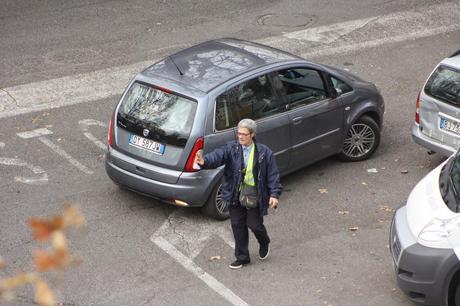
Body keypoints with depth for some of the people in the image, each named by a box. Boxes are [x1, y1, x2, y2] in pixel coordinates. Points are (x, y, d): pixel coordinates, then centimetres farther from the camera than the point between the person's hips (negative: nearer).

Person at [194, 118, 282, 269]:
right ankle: (242, 257, 24)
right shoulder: (231, 148, -4)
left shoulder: (264, 152, -6)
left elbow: (273, 174, -2)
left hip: (255, 196, -2)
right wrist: (205, 161, -43)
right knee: (238, 226, 9)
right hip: (235, 195, 3)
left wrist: (274, 194, -10)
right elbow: (217, 156, -22)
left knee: (254, 224, -1)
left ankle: (264, 243, 34)